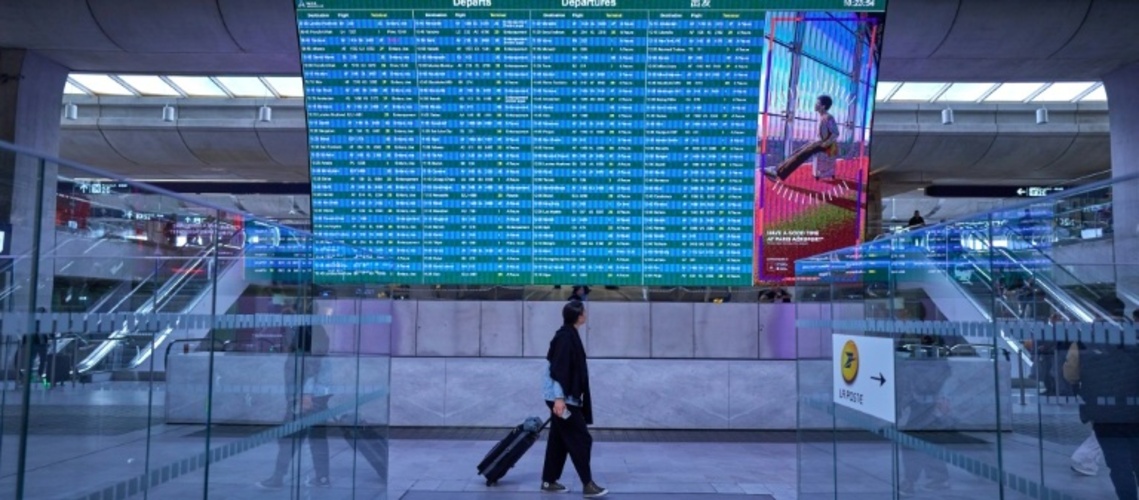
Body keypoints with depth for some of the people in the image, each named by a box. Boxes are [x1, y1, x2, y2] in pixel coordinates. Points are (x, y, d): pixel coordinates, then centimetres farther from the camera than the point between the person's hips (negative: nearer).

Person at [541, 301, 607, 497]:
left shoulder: (569, 335, 12)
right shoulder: (566, 336, -18)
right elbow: (559, 369, -24)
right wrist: (559, 398, -27)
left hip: (565, 397, 10)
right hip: (563, 398, -10)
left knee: (559, 440, 14)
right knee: (581, 439, -4)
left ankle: (549, 481, 22)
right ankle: (588, 484, 3)